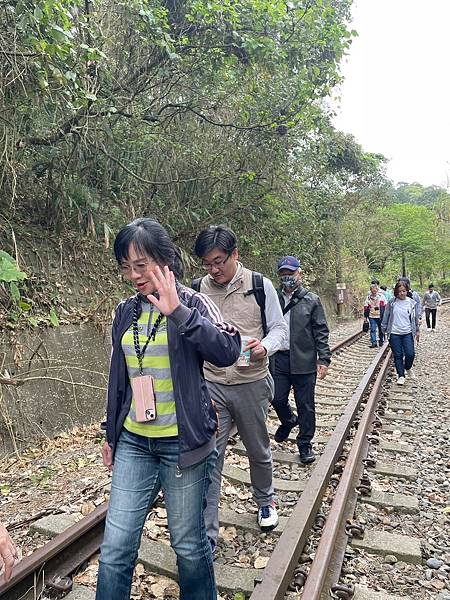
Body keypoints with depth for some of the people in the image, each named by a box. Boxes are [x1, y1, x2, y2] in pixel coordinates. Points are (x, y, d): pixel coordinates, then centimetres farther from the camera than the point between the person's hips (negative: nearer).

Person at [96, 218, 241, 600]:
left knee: (188, 543, 11)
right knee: (116, 546, 6)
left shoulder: (192, 303, -8)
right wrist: (112, 434, 19)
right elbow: (119, 379, 14)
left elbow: (228, 352, -24)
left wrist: (178, 313, -32)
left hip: (183, 442, -4)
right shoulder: (125, 312, 6)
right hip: (133, 442, 4)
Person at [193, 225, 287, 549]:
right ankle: (207, 534, 15)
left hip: (252, 384, 0)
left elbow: (279, 327, 0)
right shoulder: (198, 289, -2)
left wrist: (265, 346, -20)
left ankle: (265, 501, 48)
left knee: (259, 450, 19)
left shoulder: (260, 286, -7)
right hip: (212, 385, 1)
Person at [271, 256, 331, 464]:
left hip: (304, 360, -2)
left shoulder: (312, 300, 1)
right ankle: (288, 421, 41)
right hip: (279, 359, 2)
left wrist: (324, 359, -7)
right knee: (277, 399, 8)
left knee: (305, 405, 6)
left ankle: (305, 444, 24)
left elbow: (321, 332, 0)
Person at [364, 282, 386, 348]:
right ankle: (373, 343, 4)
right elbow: (366, 307, 7)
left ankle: (381, 341, 27)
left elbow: (385, 306, -1)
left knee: (381, 329, 12)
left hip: (380, 316, -1)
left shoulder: (381, 295, -3)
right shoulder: (368, 296, 3)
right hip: (371, 316, 1)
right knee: (372, 330, -1)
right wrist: (365, 316, 5)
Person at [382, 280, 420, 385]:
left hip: (407, 333, 1)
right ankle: (401, 376, 15)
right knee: (398, 355, 4)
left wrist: (417, 331, 15)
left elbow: (415, 318, 12)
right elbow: (386, 317, 7)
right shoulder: (391, 303, -2)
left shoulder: (411, 303, 2)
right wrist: (385, 329, 8)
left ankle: (408, 368, 25)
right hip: (394, 333, 0)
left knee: (410, 354, -6)